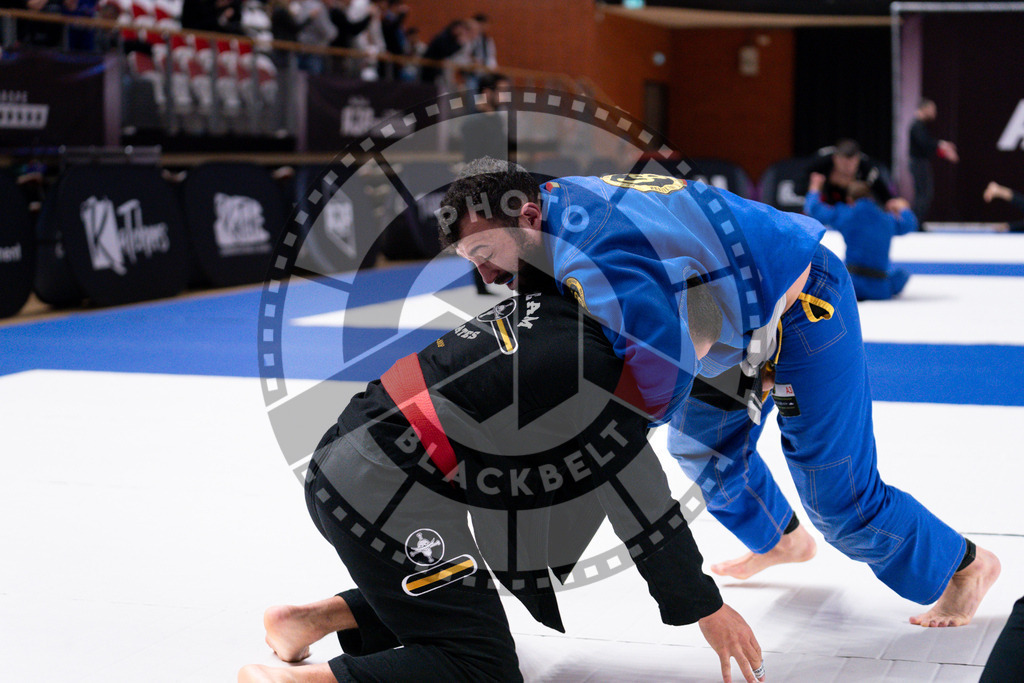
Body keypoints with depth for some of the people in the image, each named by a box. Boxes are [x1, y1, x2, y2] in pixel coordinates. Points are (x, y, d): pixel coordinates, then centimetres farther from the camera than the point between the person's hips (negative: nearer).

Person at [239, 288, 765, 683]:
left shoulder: (543, 306, 8)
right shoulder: (591, 366, -15)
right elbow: (642, 509, -9)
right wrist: (705, 608, 1)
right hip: (387, 500, -9)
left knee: (461, 602, 25)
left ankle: (312, 619, 18)